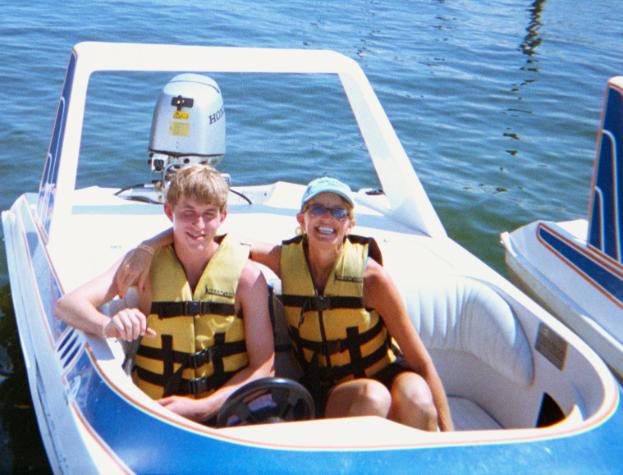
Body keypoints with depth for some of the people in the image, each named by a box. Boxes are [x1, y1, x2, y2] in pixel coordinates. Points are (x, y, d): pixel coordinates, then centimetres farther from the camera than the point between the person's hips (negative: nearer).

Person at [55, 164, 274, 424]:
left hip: (224, 412, 0)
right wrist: (108, 326, -30)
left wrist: (201, 408, -16)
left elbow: (262, 366, -3)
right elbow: (67, 304, -8)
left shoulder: (246, 275, -3)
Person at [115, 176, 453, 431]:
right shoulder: (286, 259, -9)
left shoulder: (371, 276, -16)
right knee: (372, 397, -34)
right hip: (332, 390, 1)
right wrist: (147, 247, -22)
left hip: (389, 372, -1)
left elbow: (420, 359, -12)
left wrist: (447, 432, -16)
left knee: (415, 400, -35)